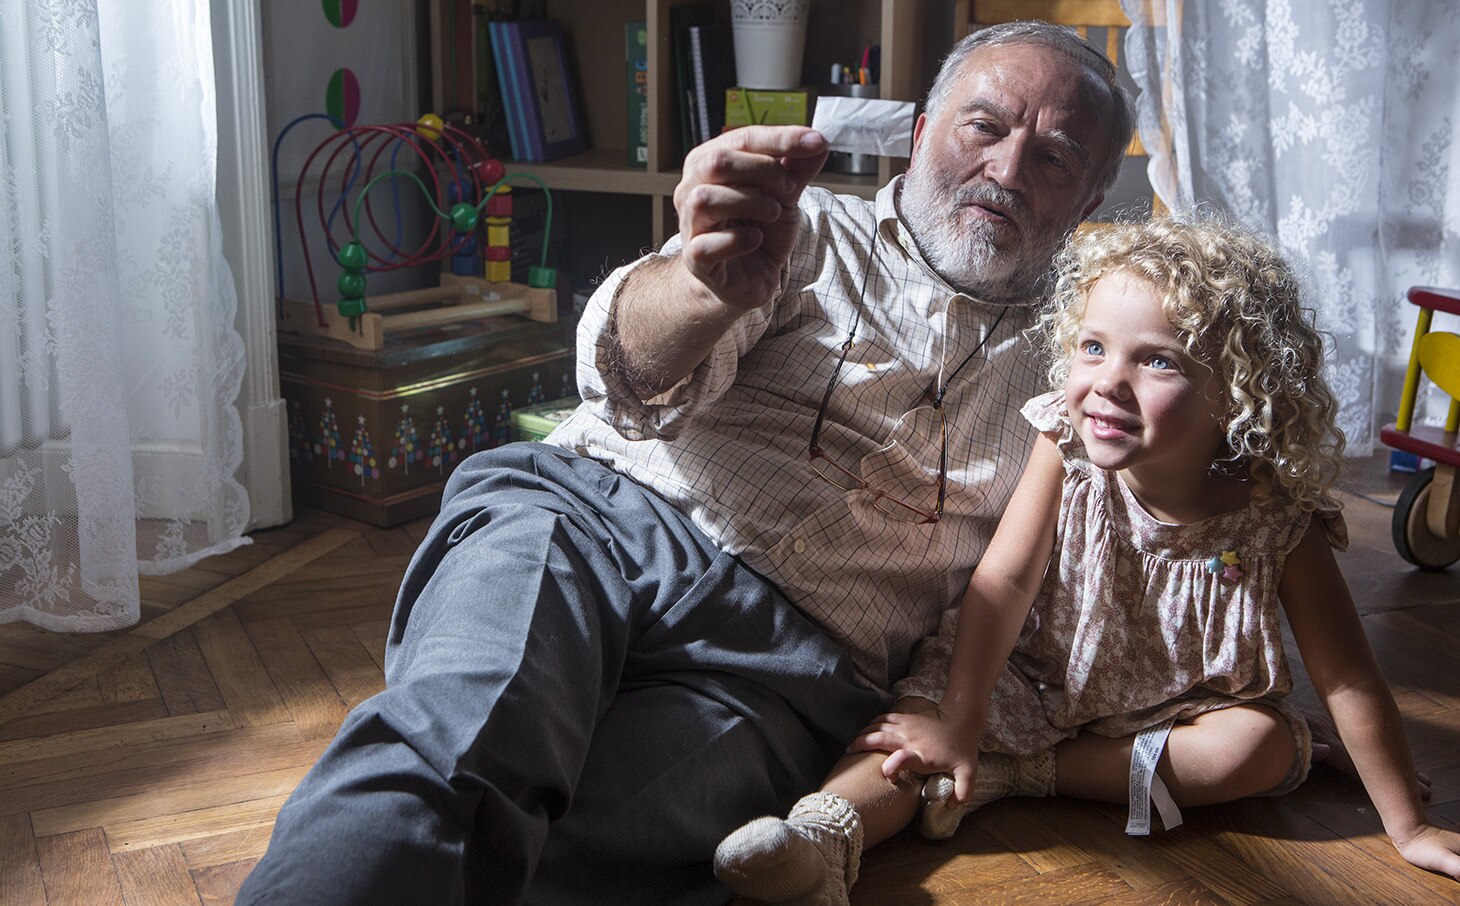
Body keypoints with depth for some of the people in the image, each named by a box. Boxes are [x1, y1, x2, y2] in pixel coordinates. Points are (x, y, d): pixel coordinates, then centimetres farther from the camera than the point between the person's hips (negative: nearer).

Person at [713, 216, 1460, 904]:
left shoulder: (1276, 511, -22)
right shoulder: (1066, 449, -21)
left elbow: (1345, 676, -16)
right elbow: (1006, 580, -24)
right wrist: (957, 726, -29)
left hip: (1168, 704, 1)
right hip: (1031, 678, -1)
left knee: (1267, 745, -25)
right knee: (917, 718, -24)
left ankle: (1018, 774, -25)